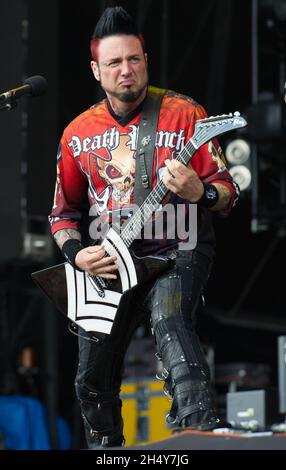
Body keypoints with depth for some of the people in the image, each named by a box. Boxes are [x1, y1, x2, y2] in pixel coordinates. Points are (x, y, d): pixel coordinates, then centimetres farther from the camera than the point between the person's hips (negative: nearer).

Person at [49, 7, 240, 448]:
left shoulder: (184, 114, -6)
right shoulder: (77, 134, 5)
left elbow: (228, 192, -4)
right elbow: (63, 213, 15)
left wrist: (200, 193, -28)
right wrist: (76, 254, -5)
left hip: (177, 249, -4)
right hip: (109, 262, 5)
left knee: (168, 318, -36)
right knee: (93, 381, 5)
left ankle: (200, 430, -47)